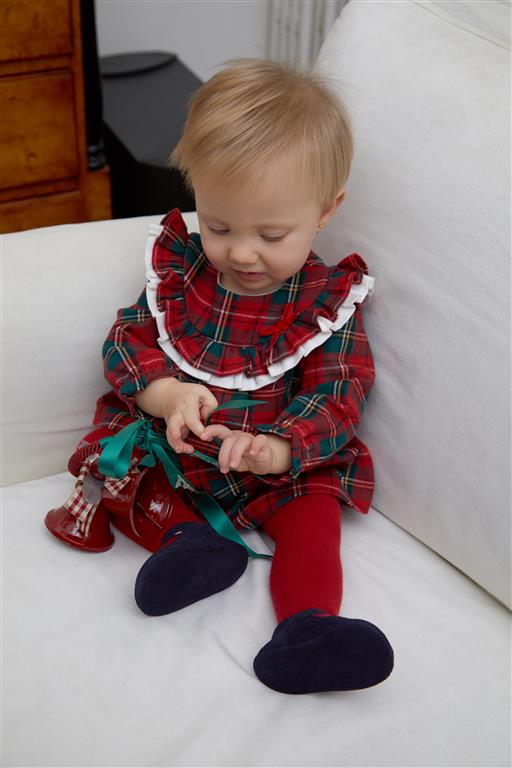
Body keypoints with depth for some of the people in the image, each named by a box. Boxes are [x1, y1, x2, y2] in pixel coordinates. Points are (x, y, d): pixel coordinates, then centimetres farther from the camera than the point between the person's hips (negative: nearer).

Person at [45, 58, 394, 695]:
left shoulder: (328, 301, -9)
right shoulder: (179, 267, -3)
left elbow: (336, 396, -15)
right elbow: (128, 341, -4)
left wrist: (273, 449, -35)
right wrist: (169, 394, -27)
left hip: (282, 463, -3)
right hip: (168, 449, 3)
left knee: (312, 519, -24)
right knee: (107, 470, -14)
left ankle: (305, 625, -36)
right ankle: (181, 535, -26)